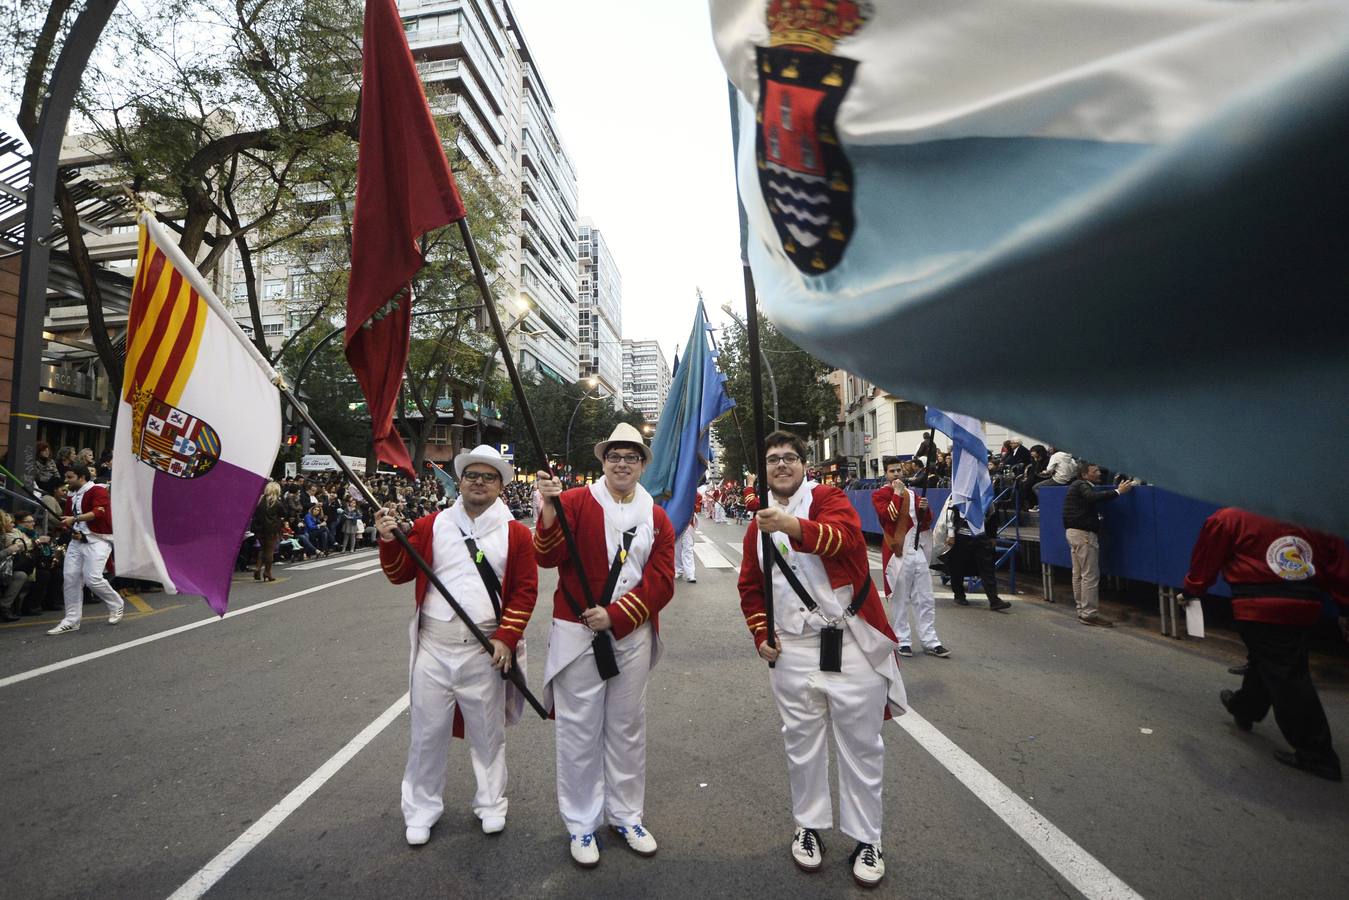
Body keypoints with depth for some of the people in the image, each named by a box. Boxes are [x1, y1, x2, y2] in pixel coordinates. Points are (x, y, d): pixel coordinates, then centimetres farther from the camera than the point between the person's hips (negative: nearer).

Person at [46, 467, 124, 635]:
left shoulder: (97, 490, -8)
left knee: (92, 579, -16)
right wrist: (72, 530, 4)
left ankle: (117, 605, 9)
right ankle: (71, 621, 5)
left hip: (97, 540, -8)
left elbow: (99, 512, -23)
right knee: (70, 577, -2)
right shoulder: (71, 497, 18)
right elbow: (68, 520, 24)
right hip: (77, 540, 8)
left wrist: (75, 519, -29)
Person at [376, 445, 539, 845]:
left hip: (486, 650, -1)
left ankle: (491, 805, 34)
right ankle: (421, 811, 31)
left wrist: (506, 638, -9)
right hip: (434, 646, 1)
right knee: (428, 732, 11)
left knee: (487, 732, 14)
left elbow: (525, 591, -2)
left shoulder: (516, 533, 0)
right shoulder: (431, 525, 5)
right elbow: (399, 573, 4)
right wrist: (389, 540, -14)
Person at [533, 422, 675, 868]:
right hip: (577, 635, -3)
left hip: (632, 636, 3)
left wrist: (614, 615, -13)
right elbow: (548, 557, -15)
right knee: (579, 730, 7)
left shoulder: (657, 519, 4)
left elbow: (661, 581, -2)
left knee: (628, 728, 15)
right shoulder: (575, 501, -4)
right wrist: (550, 508, -31)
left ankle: (626, 816, 34)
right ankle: (581, 824, 25)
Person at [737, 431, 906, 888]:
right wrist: (760, 634, 6)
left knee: (861, 745, 9)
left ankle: (866, 839, 28)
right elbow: (750, 586, 17)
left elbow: (846, 537, -29)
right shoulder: (759, 524, 8)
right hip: (793, 650, 4)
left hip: (851, 642, -4)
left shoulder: (828, 498, -6)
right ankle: (808, 826, 37)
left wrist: (793, 526, -45)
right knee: (802, 744, 16)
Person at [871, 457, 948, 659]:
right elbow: (888, 516, -20)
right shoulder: (879, 494, -1)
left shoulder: (912, 494, 16)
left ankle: (930, 642, 14)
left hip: (917, 552, 6)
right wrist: (897, 493, -15)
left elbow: (926, 524, 17)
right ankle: (903, 641, 13)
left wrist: (924, 509, -3)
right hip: (896, 554, -5)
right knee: (899, 600, 2)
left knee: (926, 599, 6)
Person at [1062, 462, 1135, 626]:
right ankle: (1089, 613, -7)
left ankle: (1081, 610, 16)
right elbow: (1094, 497, -31)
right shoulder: (1081, 486, -12)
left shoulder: (1078, 486, 20)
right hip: (1084, 533, -10)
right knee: (1090, 575, -8)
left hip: (1073, 532, 10)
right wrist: (1118, 491, -31)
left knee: (1078, 574, 11)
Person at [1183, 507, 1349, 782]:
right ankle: (1244, 708, 45)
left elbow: (1204, 562, 3)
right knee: (1266, 662, 23)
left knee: (1286, 677, 0)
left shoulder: (1227, 519, -2)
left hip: (1261, 607, -6)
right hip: (1305, 607, 6)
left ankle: (1317, 755, 5)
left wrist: (1191, 591, 19)